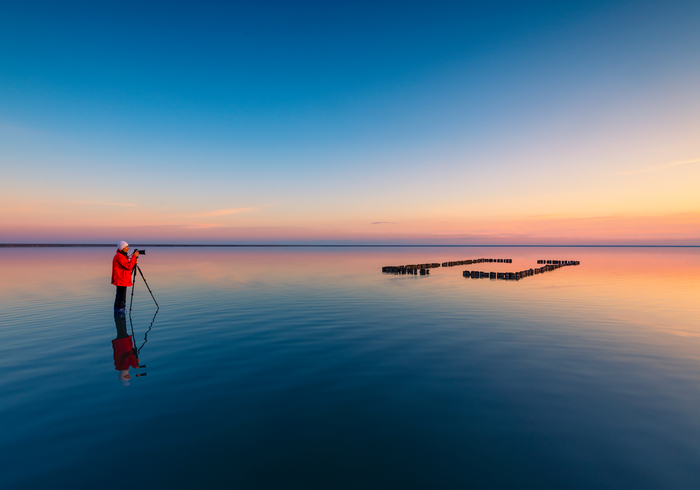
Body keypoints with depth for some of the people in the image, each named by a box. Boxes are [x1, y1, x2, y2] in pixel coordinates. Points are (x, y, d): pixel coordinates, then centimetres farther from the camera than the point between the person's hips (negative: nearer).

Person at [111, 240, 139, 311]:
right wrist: (134, 257, -21)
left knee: (119, 297, 16)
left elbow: (130, 268, 15)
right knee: (122, 298, -8)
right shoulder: (119, 256, -15)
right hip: (121, 281, -11)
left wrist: (134, 263, -2)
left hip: (123, 280, 11)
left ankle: (117, 310, 24)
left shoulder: (123, 255, 16)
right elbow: (128, 266, -23)